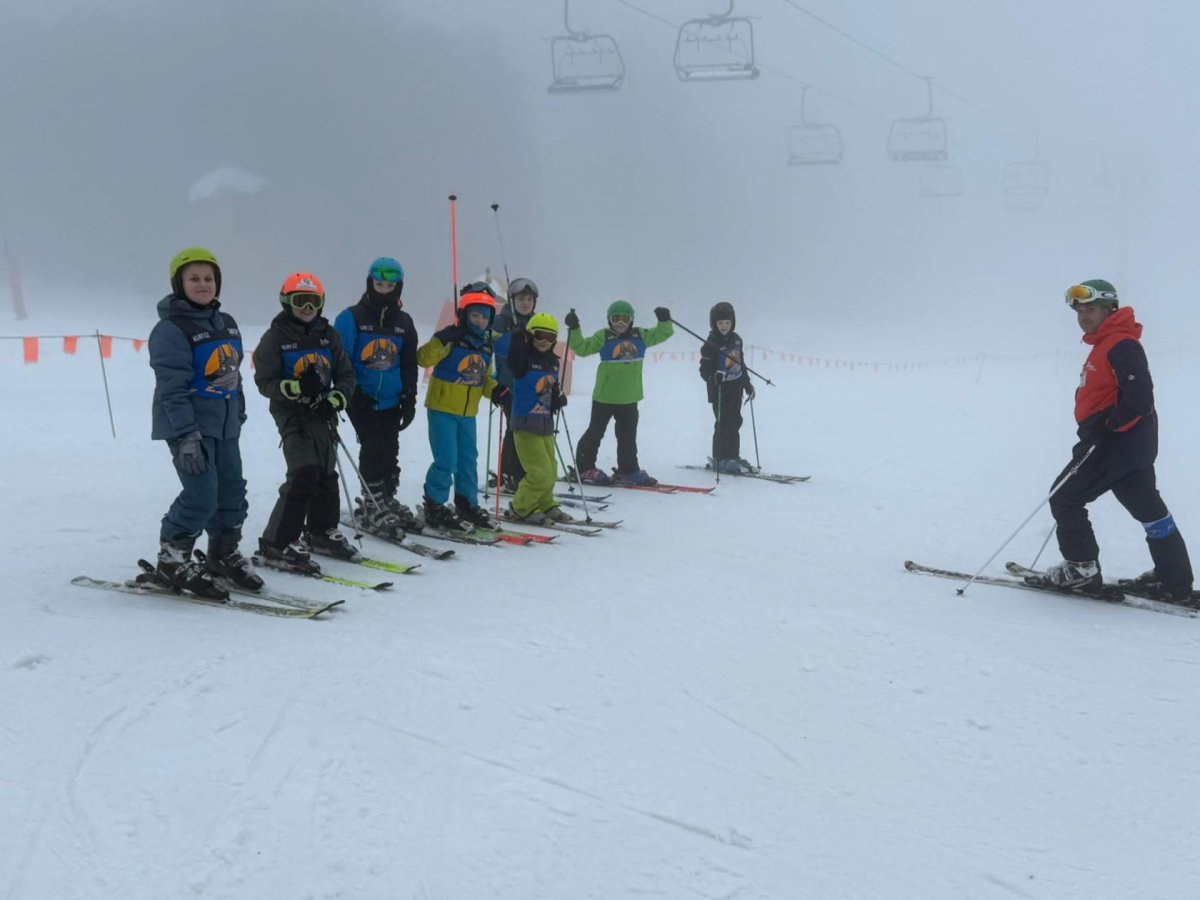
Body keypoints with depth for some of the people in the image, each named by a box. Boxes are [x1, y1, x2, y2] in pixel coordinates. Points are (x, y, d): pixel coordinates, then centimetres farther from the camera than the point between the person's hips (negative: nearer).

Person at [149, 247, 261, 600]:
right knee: (202, 495, -13)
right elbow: (172, 388, -18)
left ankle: (225, 554, 30)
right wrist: (187, 436, -23)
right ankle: (172, 560, 4)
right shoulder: (171, 329, -13)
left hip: (225, 425, 8)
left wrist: (239, 416, 19)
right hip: (190, 426, -8)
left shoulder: (226, 323, 12)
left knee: (232, 491, 12)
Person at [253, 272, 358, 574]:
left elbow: (346, 374, 9)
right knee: (304, 475, -18)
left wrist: (337, 397, -11)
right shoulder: (275, 337, -6)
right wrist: (295, 387, -28)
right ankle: (276, 544, -13)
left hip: (323, 415, 6)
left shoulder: (328, 335, 8)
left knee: (327, 474, 15)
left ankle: (321, 531, 36)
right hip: (292, 416, -6)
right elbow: (265, 382, -10)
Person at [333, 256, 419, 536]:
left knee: (390, 452, 9)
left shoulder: (403, 322, 10)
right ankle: (371, 507, 0)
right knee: (374, 449, -10)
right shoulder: (352, 317, -4)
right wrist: (348, 394, -12)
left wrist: (409, 398, 10)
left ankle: (387, 502, 21)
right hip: (361, 400, -5)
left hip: (391, 400, 5)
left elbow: (409, 364, 15)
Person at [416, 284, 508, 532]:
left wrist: (495, 391, -1)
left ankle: (468, 505, 26)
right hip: (442, 409, -7)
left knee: (468, 460, 14)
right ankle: (434, 508, 5)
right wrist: (442, 342, -35)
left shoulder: (486, 346, 10)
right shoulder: (451, 338, -12)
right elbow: (423, 358, -22)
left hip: (468, 413, 7)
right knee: (446, 461, -8)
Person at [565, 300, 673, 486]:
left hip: (629, 398, 4)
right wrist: (574, 330, -25)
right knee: (595, 432, 4)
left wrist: (664, 321, -11)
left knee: (628, 436, 13)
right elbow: (582, 348, -12)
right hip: (604, 397, -4)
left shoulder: (640, 336, 4)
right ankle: (584, 468, 12)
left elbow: (662, 334, 9)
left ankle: (628, 471, 23)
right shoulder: (603, 337, -7)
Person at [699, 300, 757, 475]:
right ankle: (721, 459, 2)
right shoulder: (711, 344, -13)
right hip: (720, 390, -7)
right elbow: (705, 369, -15)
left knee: (735, 423, 12)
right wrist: (714, 376, -36)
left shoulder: (736, 339, 9)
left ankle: (733, 456, 21)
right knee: (724, 424, -6)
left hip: (736, 389, 7)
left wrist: (747, 383, 21)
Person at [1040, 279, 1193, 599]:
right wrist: (1095, 433, 19)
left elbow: (1139, 396, -25)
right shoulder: (1105, 345, 16)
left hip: (1118, 444, -10)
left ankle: (1082, 567, 7)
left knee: (1065, 499, -1)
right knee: (1148, 508, 12)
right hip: (1129, 445, 10)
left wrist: (1107, 429, -20)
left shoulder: (1121, 345, -16)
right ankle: (1175, 581, 17)